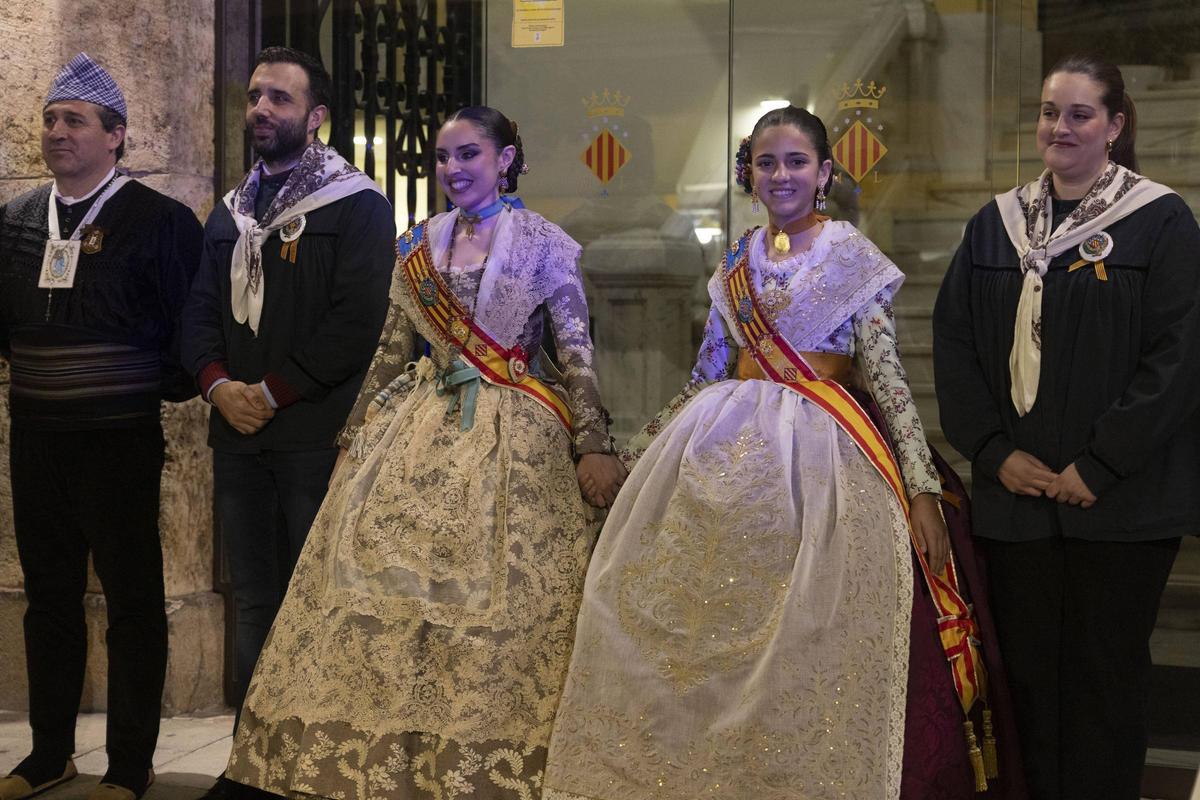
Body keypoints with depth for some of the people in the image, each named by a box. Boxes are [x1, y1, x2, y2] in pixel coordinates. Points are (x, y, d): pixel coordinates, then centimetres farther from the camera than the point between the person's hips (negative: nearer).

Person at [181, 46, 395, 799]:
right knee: (254, 602, 9)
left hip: (316, 435, -6)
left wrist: (271, 394, -13)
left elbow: (357, 322, -13)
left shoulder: (358, 205, -2)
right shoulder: (231, 212, 19)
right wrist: (220, 384, -5)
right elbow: (202, 309, 15)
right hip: (238, 433, 6)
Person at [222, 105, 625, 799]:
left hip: (511, 434, -4)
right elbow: (393, 350, 15)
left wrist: (594, 443, -11)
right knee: (396, 586, 0)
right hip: (421, 429, 4)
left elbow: (577, 349, -4)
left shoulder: (543, 242, 0)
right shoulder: (419, 246, 12)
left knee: (496, 595, -6)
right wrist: (358, 433, 13)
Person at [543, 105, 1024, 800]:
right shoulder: (738, 263, 13)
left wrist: (922, 487, -15)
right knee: (708, 632, 4)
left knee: (809, 640, -7)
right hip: (727, 449, 5)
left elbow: (886, 375, -6)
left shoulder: (853, 257, 0)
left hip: (819, 453, -4)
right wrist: (640, 453, 17)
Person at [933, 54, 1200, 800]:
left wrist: (1098, 466, -13)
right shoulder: (997, 224, 11)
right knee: (1032, 670, 8)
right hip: (1017, 495, 4)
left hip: (1120, 502, -3)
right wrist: (995, 451, -4)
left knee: (1106, 674, 4)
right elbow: (954, 341, 7)